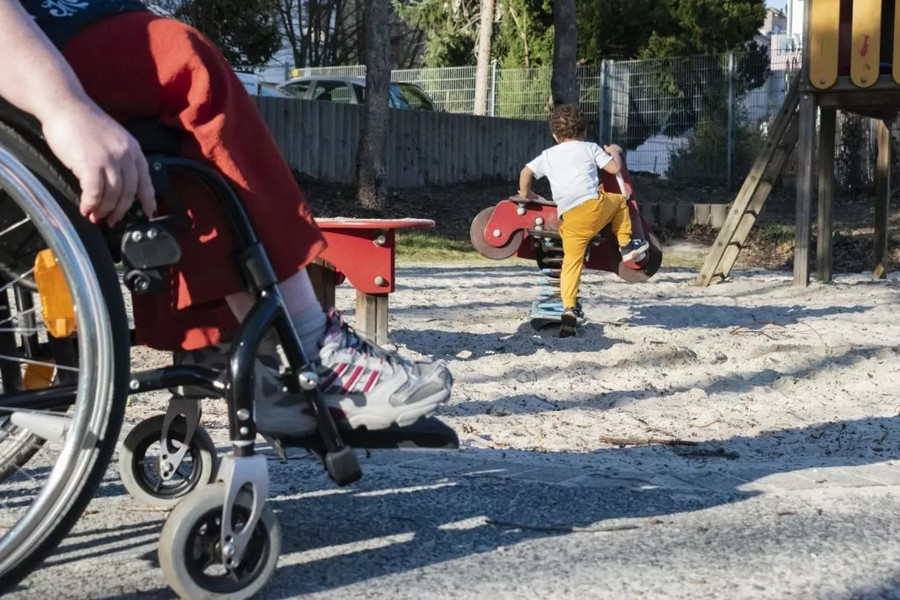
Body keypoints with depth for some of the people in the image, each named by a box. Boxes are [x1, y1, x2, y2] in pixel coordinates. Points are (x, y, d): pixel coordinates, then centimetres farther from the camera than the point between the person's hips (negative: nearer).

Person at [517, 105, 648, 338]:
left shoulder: (548, 155, 22)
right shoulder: (590, 148, 14)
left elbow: (526, 171, 19)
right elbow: (614, 168, 12)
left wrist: (525, 194, 36)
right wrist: (614, 153, 33)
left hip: (568, 219, 2)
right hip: (593, 206, -2)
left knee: (571, 262, 5)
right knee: (619, 200, 30)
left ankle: (568, 308, -9)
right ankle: (626, 245, 27)